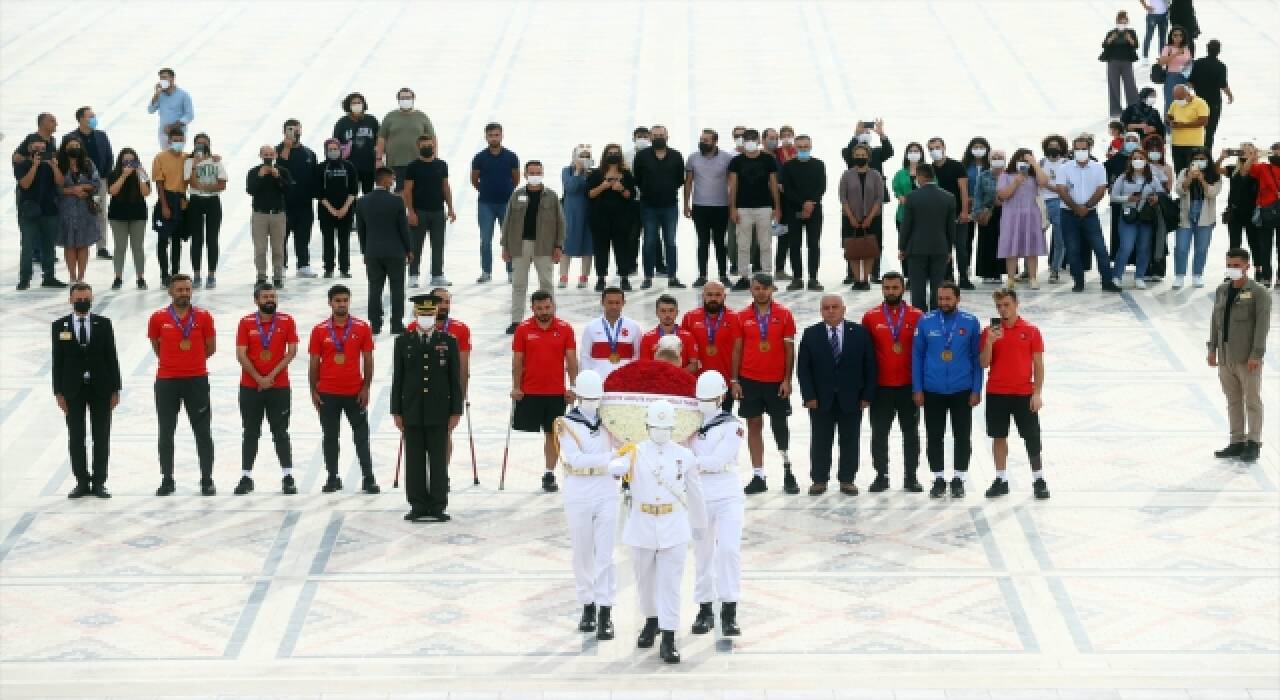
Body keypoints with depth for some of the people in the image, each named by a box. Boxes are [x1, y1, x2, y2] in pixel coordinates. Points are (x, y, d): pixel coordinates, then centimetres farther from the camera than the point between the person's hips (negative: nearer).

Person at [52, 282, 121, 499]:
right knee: (76, 438, 2)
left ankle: (99, 482, 7)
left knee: (101, 437, 2)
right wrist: (58, 392, -4)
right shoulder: (60, 326, 2)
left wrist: (115, 389, -1)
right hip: (73, 389, 0)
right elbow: (57, 361, 2)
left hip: (100, 388, 0)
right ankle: (82, 482, 8)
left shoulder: (103, 324, 3)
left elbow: (112, 357, 3)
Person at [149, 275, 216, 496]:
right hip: (166, 381, 1)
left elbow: (210, 348, 10)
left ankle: (207, 480, 8)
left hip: (197, 380, 0)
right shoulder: (158, 318, 0)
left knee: (203, 432, 2)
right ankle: (167, 480, 14)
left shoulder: (203, 317, 0)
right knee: (165, 433, 6)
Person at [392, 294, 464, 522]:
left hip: (439, 413, -1)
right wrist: (396, 411, 2)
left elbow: (455, 379, 4)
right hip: (412, 412, 1)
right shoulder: (403, 342, 7)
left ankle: (438, 506, 3)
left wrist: (456, 411, -1)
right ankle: (418, 506, 6)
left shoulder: (449, 342, 5)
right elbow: (397, 379, 6)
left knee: (439, 460, 0)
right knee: (414, 460, 2)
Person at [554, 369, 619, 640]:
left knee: (605, 555, -4)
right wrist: (610, 456, -23)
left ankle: (605, 615, -4)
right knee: (582, 555, 9)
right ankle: (587, 607, 22)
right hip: (578, 494, -1)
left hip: (606, 493, 1)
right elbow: (575, 458, -16)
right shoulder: (567, 424, -3)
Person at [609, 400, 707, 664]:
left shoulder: (684, 456, 0)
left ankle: (668, 641, -4)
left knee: (670, 583, -5)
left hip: (674, 529, -1)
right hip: (642, 527, 1)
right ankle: (651, 621, 42)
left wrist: (701, 525, 19)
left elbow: (695, 492, 11)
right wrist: (619, 467, -49)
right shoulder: (635, 453, -3)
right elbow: (614, 467, -24)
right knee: (645, 580, 17)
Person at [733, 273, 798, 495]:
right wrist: (734, 380, 0)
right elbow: (737, 350, 5)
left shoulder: (784, 315, 0)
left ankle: (787, 470, 20)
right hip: (750, 380, 1)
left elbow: (789, 349, 0)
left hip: (777, 381, -1)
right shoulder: (742, 317, 3)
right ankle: (758, 477, 6)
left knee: (780, 425, 4)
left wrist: (787, 379, -6)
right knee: (754, 426, 2)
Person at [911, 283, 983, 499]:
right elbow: (917, 355, 2)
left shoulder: (970, 322, -3)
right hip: (932, 391, 1)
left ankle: (958, 480, 17)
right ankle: (938, 479, 18)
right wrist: (917, 389, -1)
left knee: (962, 437, 5)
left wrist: (976, 389, -3)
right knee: (934, 437, 7)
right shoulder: (926, 321, -2)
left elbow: (977, 357, 1)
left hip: (962, 391, -1)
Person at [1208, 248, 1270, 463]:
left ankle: (1254, 444, 10)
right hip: (1226, 357, 6)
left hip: (1248, 358, -6)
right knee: (1233, 401, 12)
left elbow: (1263, 325, -13)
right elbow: (1215, 320, 14)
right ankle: (1237, 443, 19)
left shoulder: (1259, 293, -9)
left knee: (1252, 401, 3)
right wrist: (1212, 349, 10)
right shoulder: (1222, 290, 9)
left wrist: (1256, 355, -18)